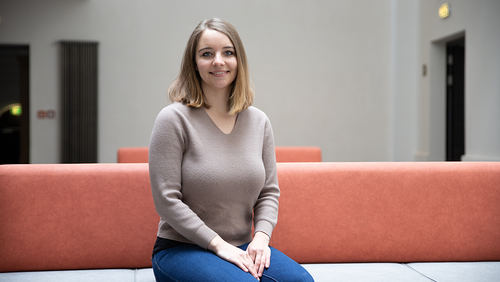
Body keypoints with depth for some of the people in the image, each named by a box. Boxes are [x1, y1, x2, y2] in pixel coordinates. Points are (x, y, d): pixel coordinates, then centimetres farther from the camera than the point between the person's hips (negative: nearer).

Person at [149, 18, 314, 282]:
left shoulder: (258, 121, 8)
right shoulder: (173, 119, -8)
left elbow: (269, 191, 11)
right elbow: (166, 201, -13)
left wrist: (261, 236, -8)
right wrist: (218, 244, -16)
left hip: (243, 248, 5)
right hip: (181, 248, -4)